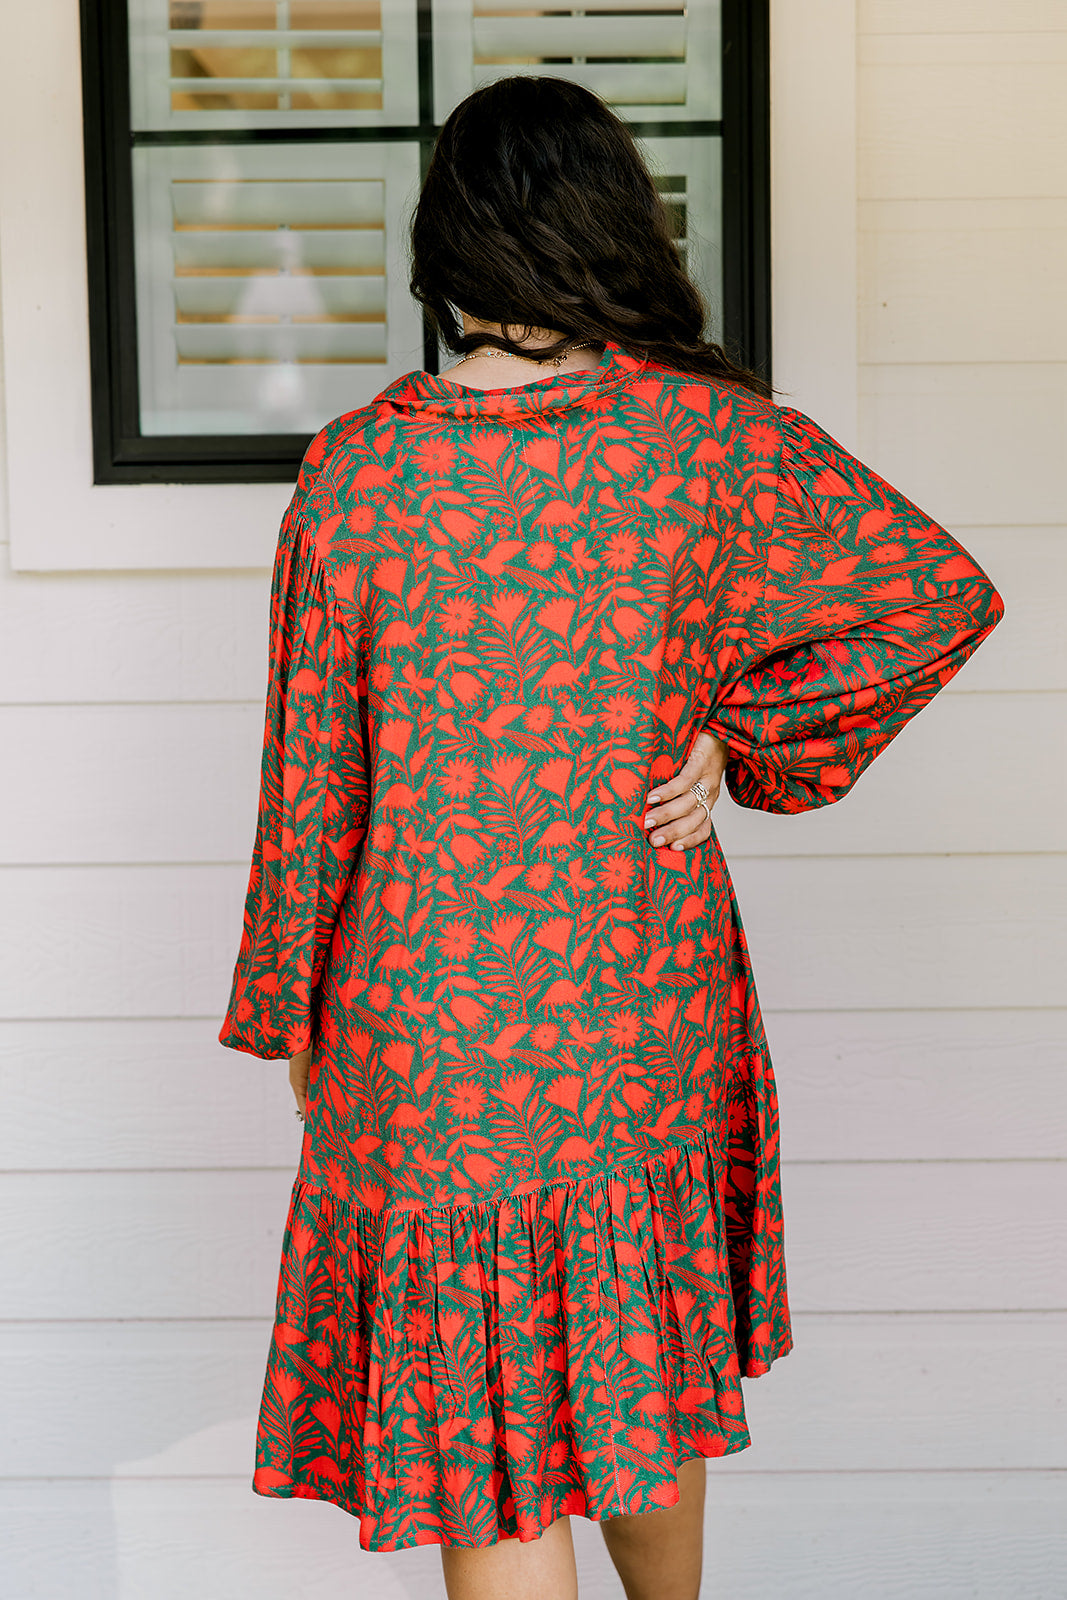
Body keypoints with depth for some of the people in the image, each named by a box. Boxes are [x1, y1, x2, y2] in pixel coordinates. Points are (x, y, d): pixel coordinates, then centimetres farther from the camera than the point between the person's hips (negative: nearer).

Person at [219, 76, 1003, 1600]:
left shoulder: (357, 469, -11)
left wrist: (292, 1015, 8)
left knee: (487, 1449, 7)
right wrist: (737, 736, 0)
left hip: (427, 1023, -2)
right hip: (651, 1010, 3)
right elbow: (944, 594, -4)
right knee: (644, 1365, 24)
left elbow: (310, 774, -4)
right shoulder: (709, 432, -9)